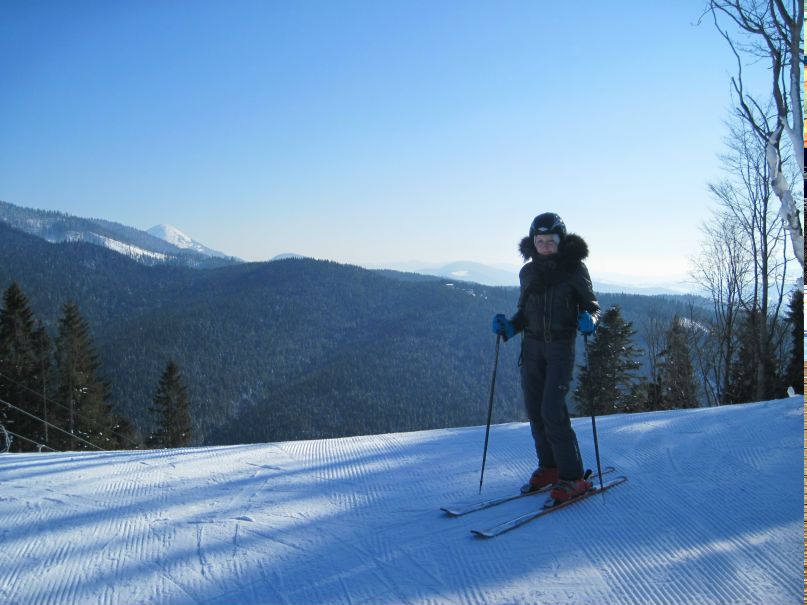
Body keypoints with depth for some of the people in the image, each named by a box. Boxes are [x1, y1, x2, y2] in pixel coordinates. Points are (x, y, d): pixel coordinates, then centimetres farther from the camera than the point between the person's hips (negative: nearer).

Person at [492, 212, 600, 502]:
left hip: (561, 345, -5)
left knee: (552, 411, -12)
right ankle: (549, 466, 22)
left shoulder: (574, 269, -5)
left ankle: (573, 477, -1)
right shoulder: (528, 272, 7)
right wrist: (509, 327, -2)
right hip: (532, 345, 5)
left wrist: (589, 320, -23)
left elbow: (592, 306, -1)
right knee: (534, 409, 6)